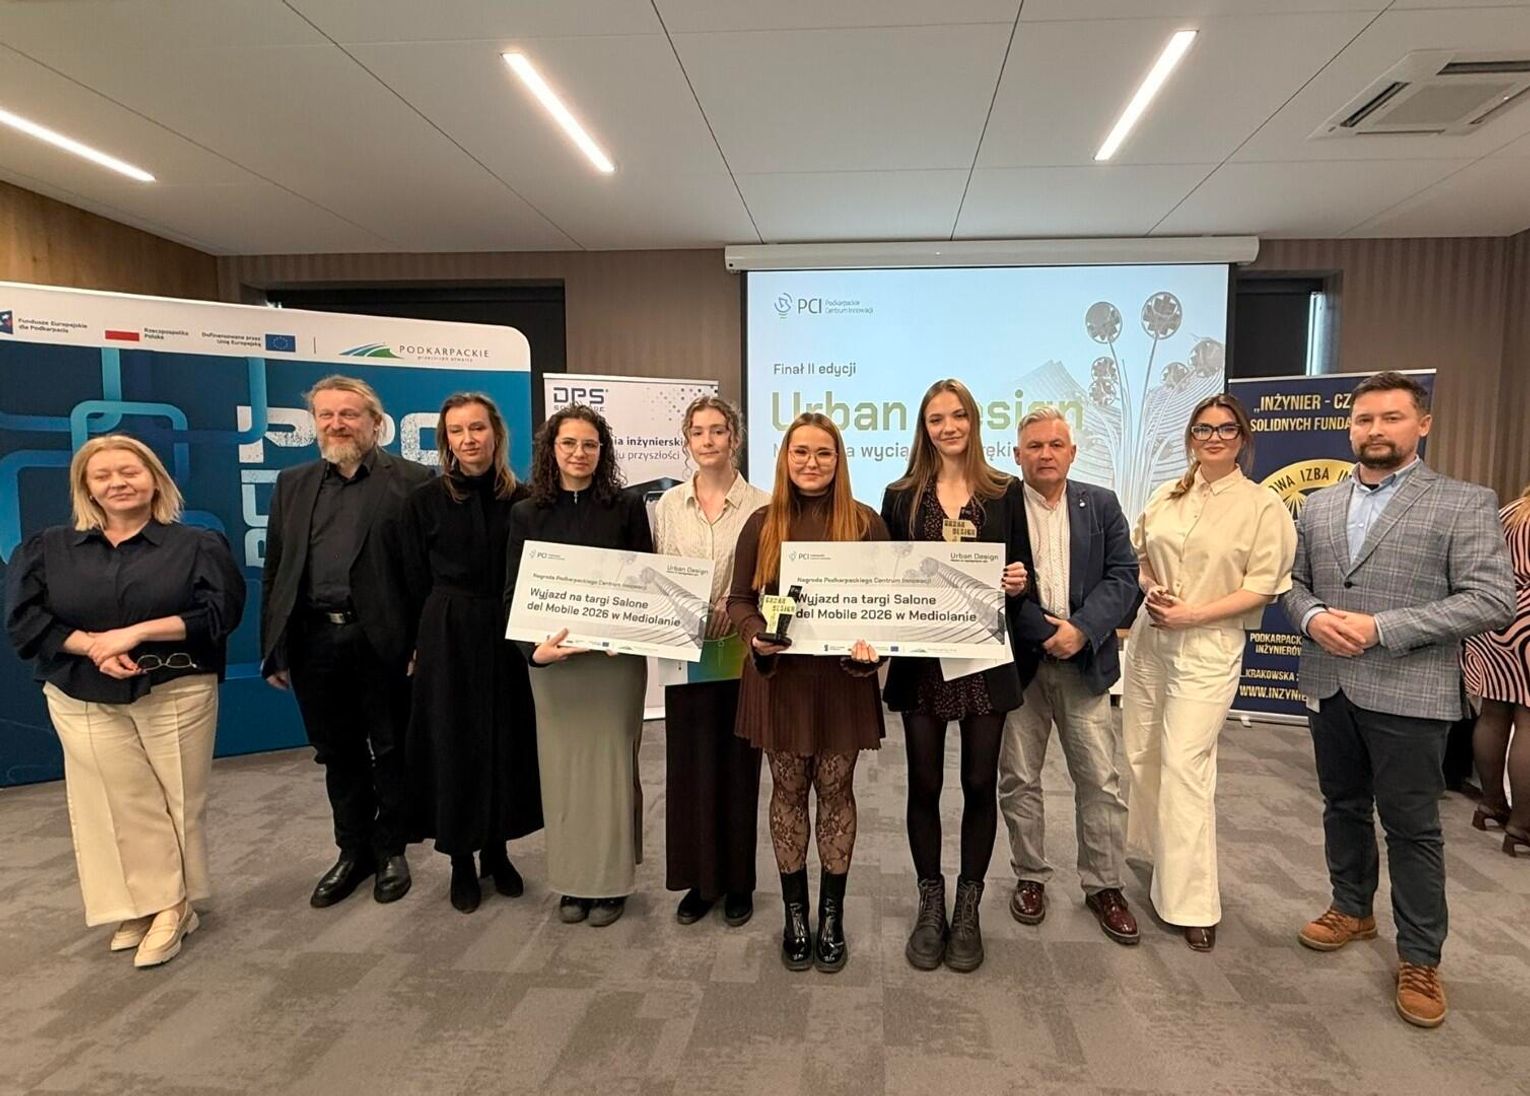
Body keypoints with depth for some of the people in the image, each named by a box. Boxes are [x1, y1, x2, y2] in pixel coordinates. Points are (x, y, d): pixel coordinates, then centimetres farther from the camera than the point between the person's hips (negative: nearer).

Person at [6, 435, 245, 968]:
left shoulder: (198, 545, 2)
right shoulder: (46, 548, 10)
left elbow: (220, 611, -8)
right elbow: (24, 619, 2)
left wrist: (135, 632, -16)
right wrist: (93, 645, -14)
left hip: (177, 694, -2)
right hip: (84, 700, 2)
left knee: (179, 803, 3)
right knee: (118, 806, 3)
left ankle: (173, 903, 17)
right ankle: (141, 904, 17)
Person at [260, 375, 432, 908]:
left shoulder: (410, 481, -4)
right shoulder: (293, 483, 12)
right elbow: (274, 572, 12)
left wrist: (424, 643, -12)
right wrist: (273, 648, 8)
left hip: (382, 639, -4)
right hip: (313, 640, 4)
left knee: (391, 751, 9)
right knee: (337, 754, 15)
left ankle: (391, 850, 28)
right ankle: (354, 851, 32)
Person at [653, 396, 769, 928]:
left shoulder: (761, 505, -4)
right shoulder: (669, 504, 6)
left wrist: (736, 610, -19)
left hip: (740, 653, -2)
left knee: (737, 765, 8)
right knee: (689, 764, 8)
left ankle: (737, 880, 26)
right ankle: (699, 878, 26)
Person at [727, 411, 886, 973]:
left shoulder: (865, 522, -1)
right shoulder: (761, 524, 2)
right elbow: (740, 599, 4)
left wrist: (872, 645, -19)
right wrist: (757, 637, -16)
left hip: (842, 676, -1)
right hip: (779, 675, 1)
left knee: (835, 790, 9)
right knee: (788, 791, 11)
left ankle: (832, 915, 26)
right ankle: (794, 912, 28)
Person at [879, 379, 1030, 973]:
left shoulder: (1005, 491, 5)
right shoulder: (901, 496, 6)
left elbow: (1021, 568, 8)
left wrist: (1018, 582, -13)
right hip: (921, 658, 0)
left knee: (980, 783, 8)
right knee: (924, 784, 8)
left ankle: (968, 908, 26)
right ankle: (930, 906, 26)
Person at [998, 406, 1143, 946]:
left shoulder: (1101, 504, 7)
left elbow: (1123, 576, 0)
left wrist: (1082, 629, -14)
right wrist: (1042, 631, -15)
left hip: (1084, 661, 2)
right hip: (1018, 660, -1)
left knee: (1101, 780, 6)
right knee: (1019, 779, 9)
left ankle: (1103, 885, 22)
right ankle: (1030, 878, 25)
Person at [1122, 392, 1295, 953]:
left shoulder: (1262, 504, -5)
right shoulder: (1166, 496, 9)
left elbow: (1261, 587, -8)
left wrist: (1192, 614, -15)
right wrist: (1149, 589, -4)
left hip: (1208, 647, -5)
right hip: (1148, 639, 5)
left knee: (1185, 765, -9)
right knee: (1140, 754, 13)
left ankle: (1191, 900, 2)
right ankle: (1156, 853, 37)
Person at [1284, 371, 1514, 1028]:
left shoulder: (1465, 504, -6)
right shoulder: (1318, 505, 9)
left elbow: (1493, 600, -13)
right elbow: (1294, 581, 13)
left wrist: (1382, 626, -20)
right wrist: (1312, 617, -10)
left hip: (1407, 694, -4)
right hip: (1328, 686, 5)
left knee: (1411, 826, 5)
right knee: (1344, 807, 18)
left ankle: (1420, 959, 21)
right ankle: (1351, 909, 38)